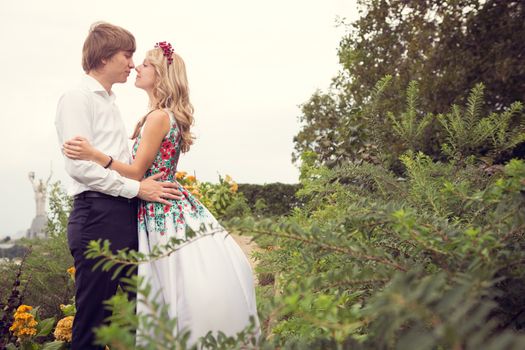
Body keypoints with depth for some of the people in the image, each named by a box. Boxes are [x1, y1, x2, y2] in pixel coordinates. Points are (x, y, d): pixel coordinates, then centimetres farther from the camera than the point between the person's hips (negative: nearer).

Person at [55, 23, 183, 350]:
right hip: (98, 215, -9)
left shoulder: (110, 102, 22)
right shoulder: (78, 98, -5)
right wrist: (137, 188, -15)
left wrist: (154, 180, 12)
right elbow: (79, 164, -16)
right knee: (93, 321, -4)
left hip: (126, 215, 9)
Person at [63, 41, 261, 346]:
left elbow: (137, 172, -14)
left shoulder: (158, 117, -13)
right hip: (168, 210, 10)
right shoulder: (170, 116, 16)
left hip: (163, 212, -10)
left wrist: (96, 155, -25)